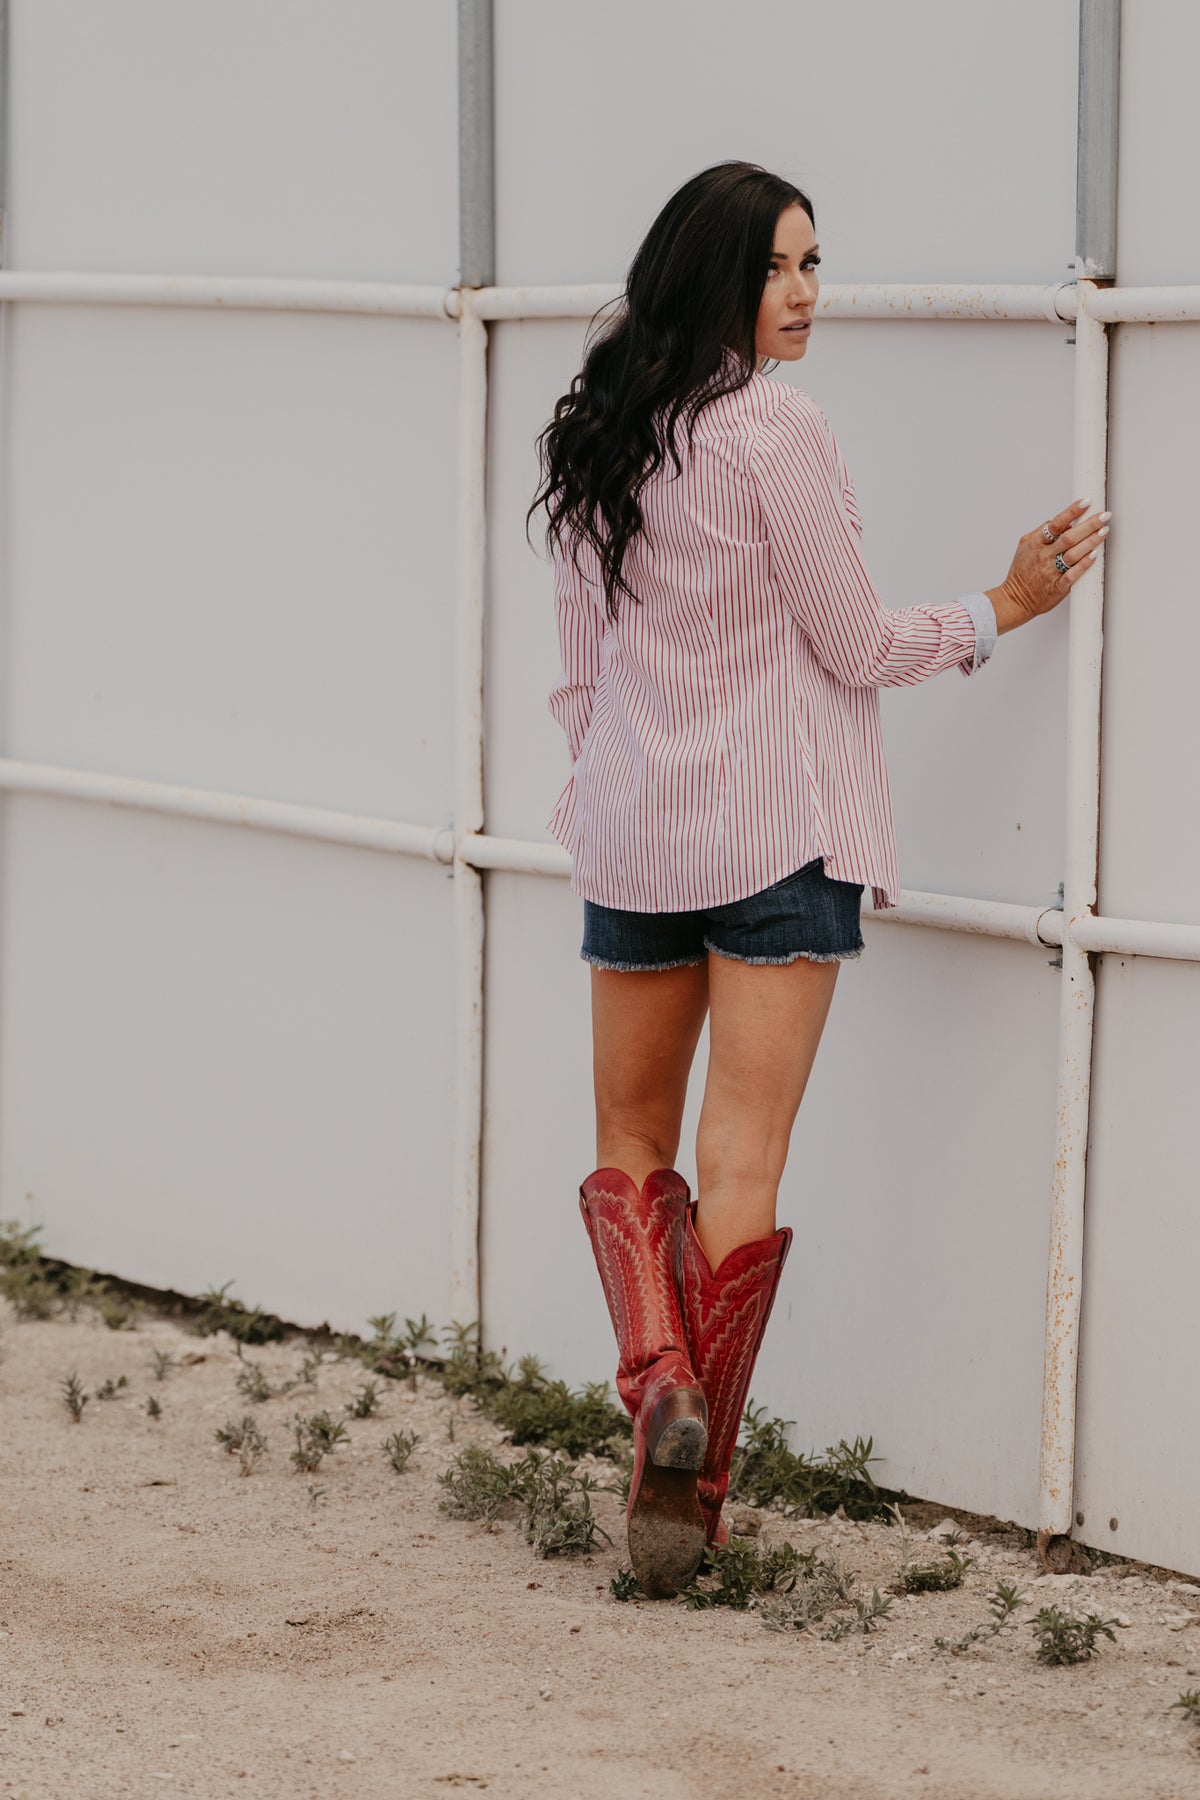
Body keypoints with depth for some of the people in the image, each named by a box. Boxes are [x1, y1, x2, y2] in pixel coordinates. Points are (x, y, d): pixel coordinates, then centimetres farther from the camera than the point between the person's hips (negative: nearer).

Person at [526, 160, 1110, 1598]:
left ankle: (658, 1375, -11)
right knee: (741, 1165, -2)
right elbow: (854, 647, -7)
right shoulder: (775, 430, -13)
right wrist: (1004, 606, 6)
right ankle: (691, 1481, -3)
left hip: (634, 833, 5)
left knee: (631, 1144, 15)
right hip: (777, 827, -5)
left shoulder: (594, 447, 6)